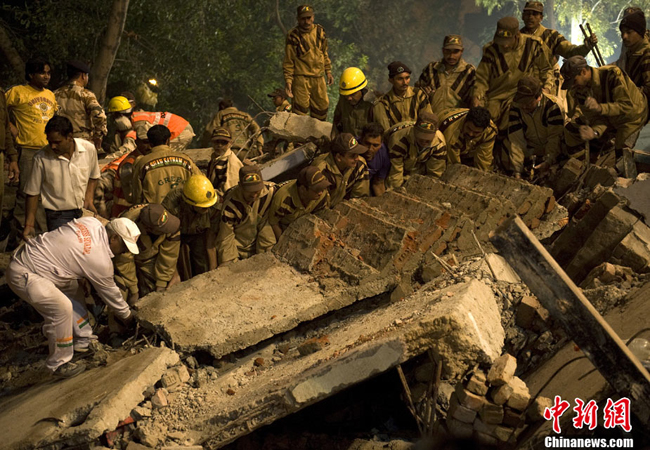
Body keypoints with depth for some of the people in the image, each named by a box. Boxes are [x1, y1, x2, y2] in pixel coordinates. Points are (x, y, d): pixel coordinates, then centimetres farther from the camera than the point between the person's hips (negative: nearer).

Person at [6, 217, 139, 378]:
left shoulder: (92, 222, -1)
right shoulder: (101, 260, -20)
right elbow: (109, 292, -4)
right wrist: (126, 316, 12)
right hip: (23, 274, -10)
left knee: (73, 291, 17)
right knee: (62, 307, -20)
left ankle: (83, 341, 26)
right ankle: (58, 364, -4)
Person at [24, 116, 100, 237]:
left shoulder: (89, 149, -5)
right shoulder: (41, 158, -12)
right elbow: (32, 193, -3)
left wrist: (89, 199, -1)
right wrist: (29, 225, -7)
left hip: (84, 213, 3)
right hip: (58, 216, -3)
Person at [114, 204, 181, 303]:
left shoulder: (172, 228, -32)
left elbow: (168, 257, -18)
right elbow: (124, 261, -27)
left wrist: (161, 284, -13)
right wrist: (133, 291, -19)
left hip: (150, 259, 2)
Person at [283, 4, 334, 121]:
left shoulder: (319, 31, 6)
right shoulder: (293, 36, -8)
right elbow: (288, 61, -6)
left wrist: (328, 72, 15)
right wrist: (288, 80, -12)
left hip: (318, 77, 5)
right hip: (301, 77, -5)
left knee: (322, 106, 12)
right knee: (301, 108, -6)